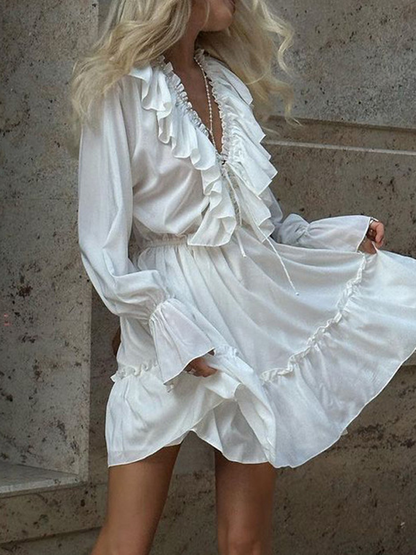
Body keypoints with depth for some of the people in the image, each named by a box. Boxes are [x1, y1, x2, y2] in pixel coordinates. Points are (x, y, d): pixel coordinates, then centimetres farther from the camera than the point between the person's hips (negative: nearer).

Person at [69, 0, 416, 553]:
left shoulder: (227, 83, 14)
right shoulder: (123, 88, -6)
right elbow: (103, 246, -10)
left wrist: (345, 236, 11)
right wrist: (170, 327, -17)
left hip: (259, 310, 6)